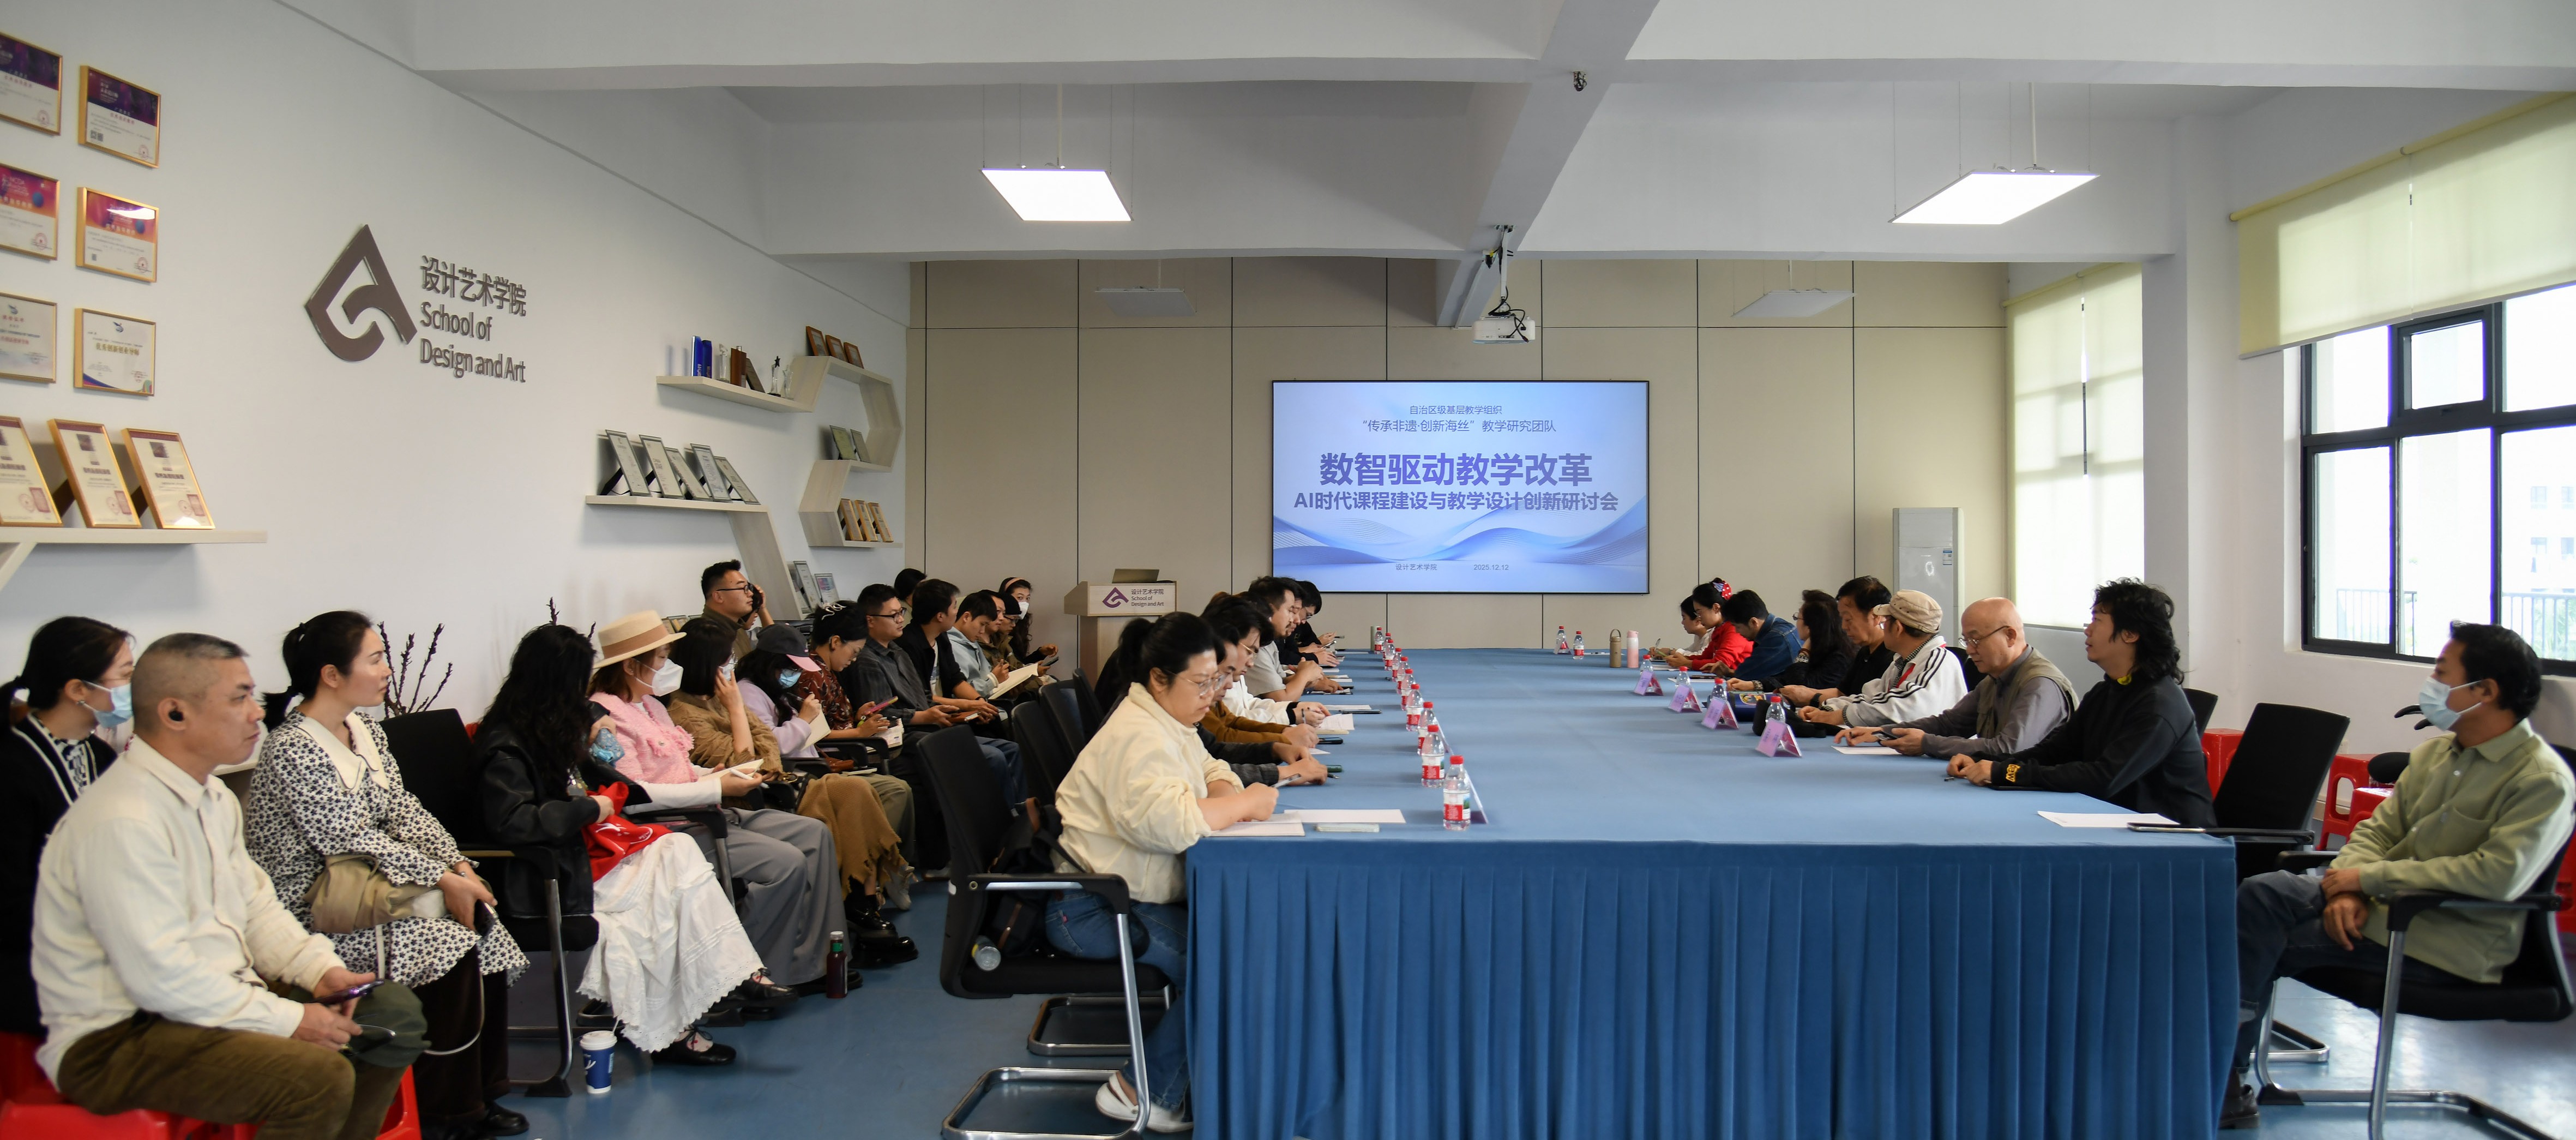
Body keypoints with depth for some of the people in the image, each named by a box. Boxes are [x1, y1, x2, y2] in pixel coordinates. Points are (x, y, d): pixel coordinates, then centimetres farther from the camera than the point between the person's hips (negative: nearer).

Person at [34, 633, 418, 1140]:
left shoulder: (213, 796, 9)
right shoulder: (123, 823, -23)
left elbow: (254, 904, 15)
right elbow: (161, 977, -25)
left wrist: (318, 968, -1)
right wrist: (287, 1020, -20)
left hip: (217, 996, 10)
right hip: (118, 1040, -10)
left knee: (395, 1011, 3)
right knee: (321, 1077, -30)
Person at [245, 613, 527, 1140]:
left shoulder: (365, 730, 9)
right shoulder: (292, 750, -19)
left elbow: (405, 812, 7)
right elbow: (353, 841, -22)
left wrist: (457, 866, -7)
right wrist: (442, 880, -20)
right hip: (314, 913, -8)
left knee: (483, 930, -9)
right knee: (449, 947, -22)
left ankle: (481, 1092, 2)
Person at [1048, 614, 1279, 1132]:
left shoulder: (1167, 720, 11)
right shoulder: (1139, 736, -23)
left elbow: (1209, 769, 20)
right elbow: (1169, 821, -37)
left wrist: (1225, 794, -5)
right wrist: (1247, 803, -24)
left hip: (1118, 892, 10)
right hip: (1088, 910, -10)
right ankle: (1143, 1093, -4)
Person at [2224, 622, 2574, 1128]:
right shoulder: (2435, 750, 12)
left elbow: (2499, 876, -26)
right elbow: (2379, 828, 11)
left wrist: (2371, 878, -21)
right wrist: (2349, 890, -9)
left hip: (2450, 941, -7)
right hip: (2386, 901, 7)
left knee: (2263, 945, -17)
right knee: (2261, 894, -18)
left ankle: (2226, 1082, -4)